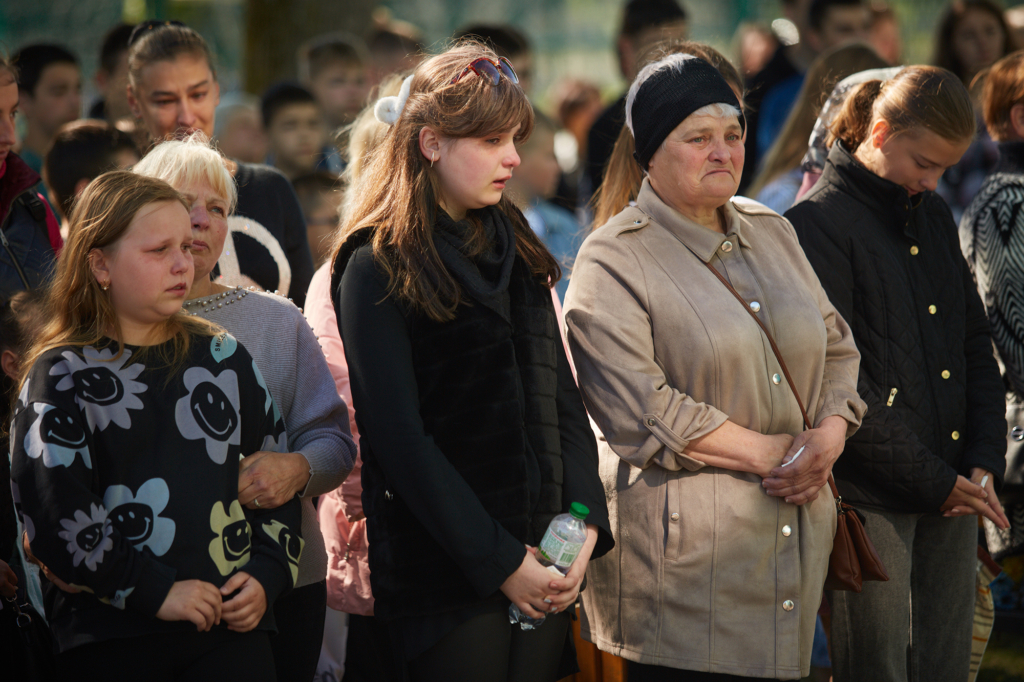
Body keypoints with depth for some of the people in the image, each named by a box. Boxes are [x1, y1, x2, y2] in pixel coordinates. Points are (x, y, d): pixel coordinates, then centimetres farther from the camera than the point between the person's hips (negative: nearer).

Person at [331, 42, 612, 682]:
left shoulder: (518, 252, 13)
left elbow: (563, 400, 10)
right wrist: (499, 562, -16)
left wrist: (585, 522, -6)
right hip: (444, 575, -6)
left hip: (544, 558, 6)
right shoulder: (379, 269, -7)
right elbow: (400, 439, -13)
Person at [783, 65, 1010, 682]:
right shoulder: (819, 223, -9)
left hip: (953, 488, 7)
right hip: (874, 499, -7)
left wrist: (984, 462, 1)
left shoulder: (935, 218, 15)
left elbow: (976, 347, 17)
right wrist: (932, 481, -12)